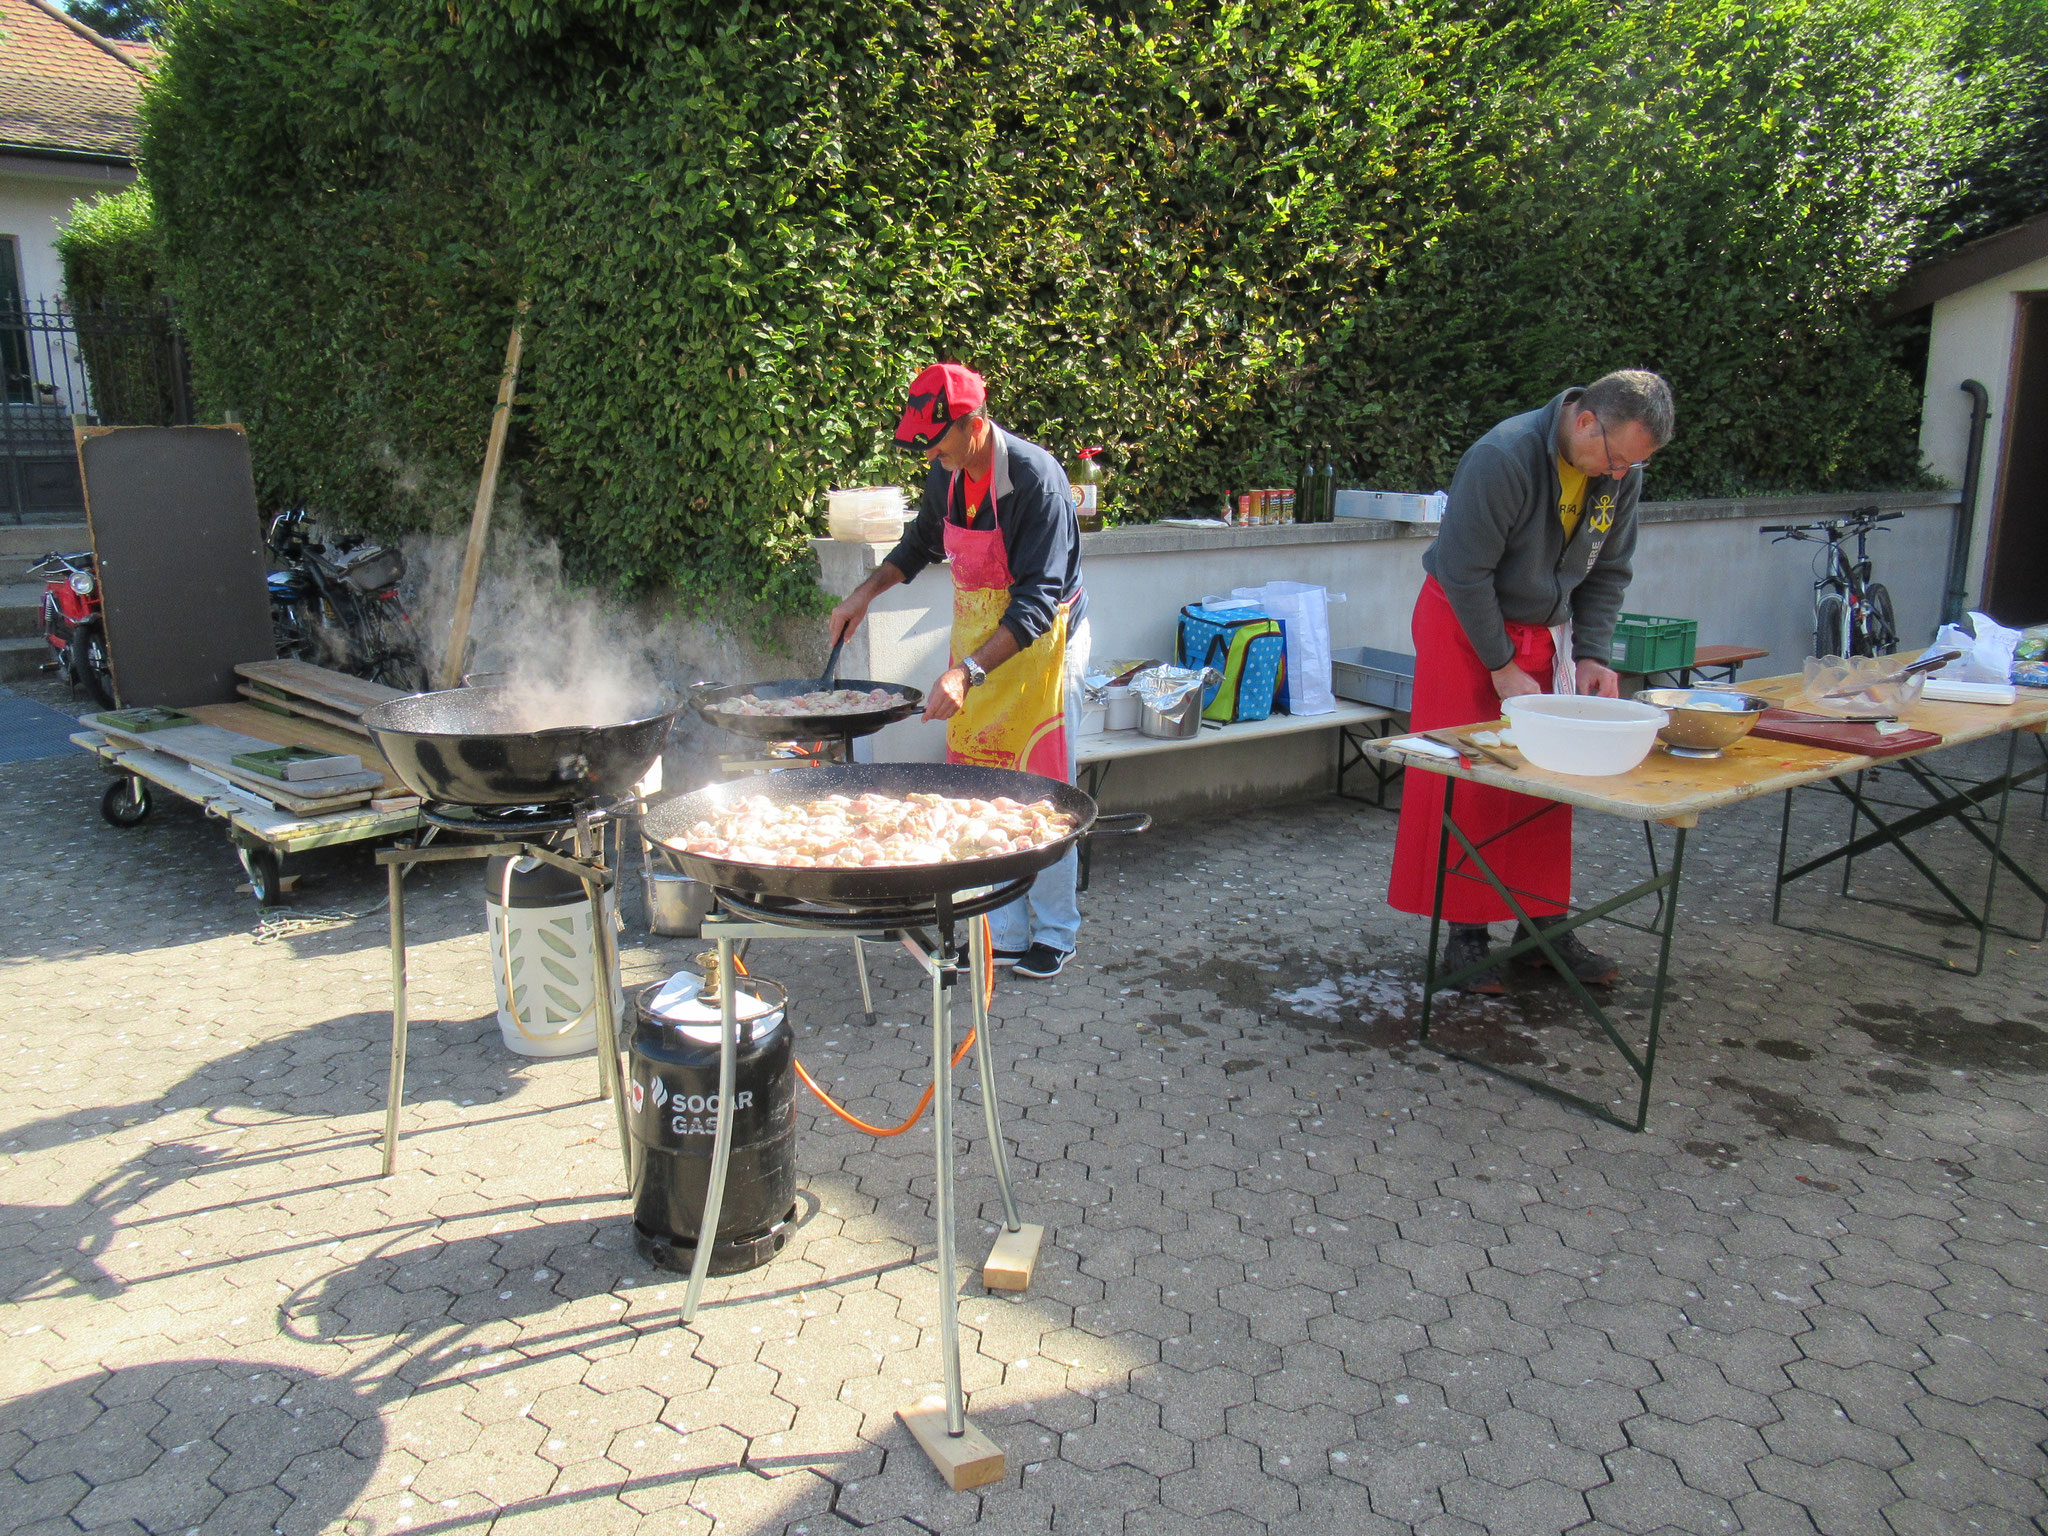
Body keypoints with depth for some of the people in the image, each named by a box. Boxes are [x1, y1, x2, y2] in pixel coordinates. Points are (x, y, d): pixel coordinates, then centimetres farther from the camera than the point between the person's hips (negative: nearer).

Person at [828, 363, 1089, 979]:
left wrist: (969, 671, -38)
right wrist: (866, 591, 6)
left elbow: (1037, 599, -29)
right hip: (975, 641, 7)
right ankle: (1005, 936, 17)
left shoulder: (1035, 477, -24)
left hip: (1040, 642, -7)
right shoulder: (947, 475, -1)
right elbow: (920, 545, 21)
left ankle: (1055, 933, 17)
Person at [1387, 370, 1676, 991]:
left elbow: (1608, 573, 7)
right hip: (1464, 628, -6)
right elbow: (1464, 570, -22)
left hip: (1545, 633, 6)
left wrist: (1591, 655, -6)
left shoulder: (1621, 473, -4)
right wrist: (1502, 668, -18)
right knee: (1465, 783, -5)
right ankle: (1465, 934, 4)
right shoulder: (1504, 457, -25)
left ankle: (1545, 924, 17)